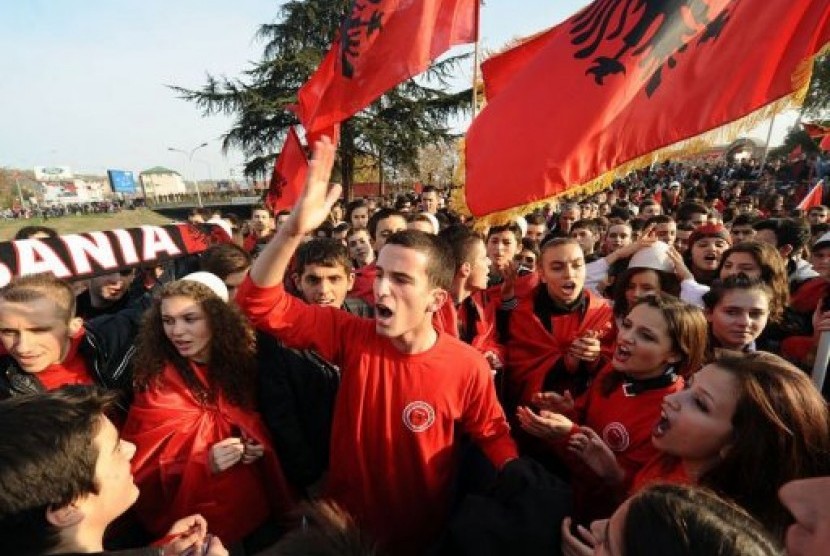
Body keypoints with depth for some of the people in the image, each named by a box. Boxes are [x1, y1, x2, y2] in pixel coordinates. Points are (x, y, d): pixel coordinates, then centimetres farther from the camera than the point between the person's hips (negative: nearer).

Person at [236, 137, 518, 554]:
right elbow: (261, 303, -23)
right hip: (347, 522, 2)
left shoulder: (468, 367, -23)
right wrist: (294, 230, -38)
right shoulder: (352, 336, -20)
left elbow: (492, 435, -6)